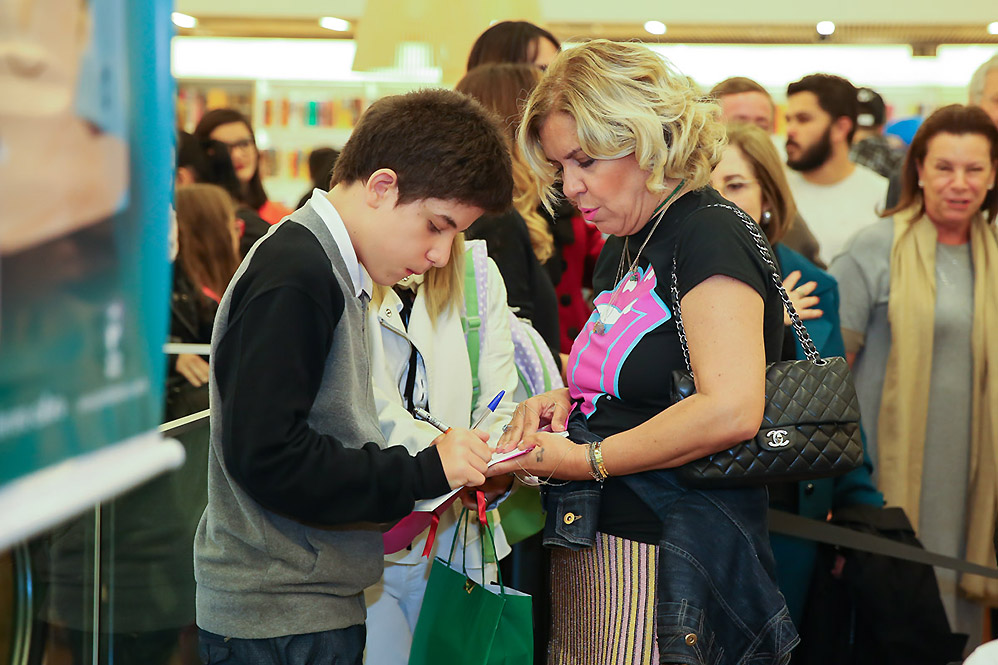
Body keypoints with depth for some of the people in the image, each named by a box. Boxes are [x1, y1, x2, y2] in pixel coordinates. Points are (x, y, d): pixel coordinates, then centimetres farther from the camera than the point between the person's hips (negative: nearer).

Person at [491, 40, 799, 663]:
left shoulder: (707, 233, -13)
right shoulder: (622, 249, 16)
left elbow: (730, 410, -25)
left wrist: (584, 460, -18)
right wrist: (567, 399, 6)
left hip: (667, 565, -9)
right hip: (591, 549, 9)